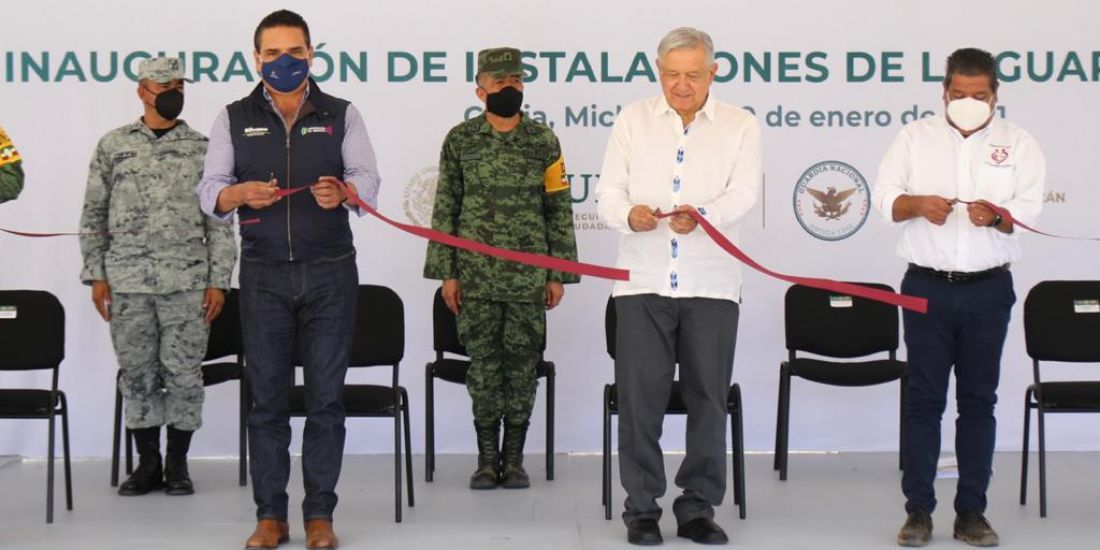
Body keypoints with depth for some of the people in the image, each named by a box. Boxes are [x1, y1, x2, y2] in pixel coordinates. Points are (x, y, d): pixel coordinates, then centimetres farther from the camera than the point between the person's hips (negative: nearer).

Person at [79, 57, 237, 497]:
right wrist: (96, 275, 3)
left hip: (187, 280, -1)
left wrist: (218, 280, -1)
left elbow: (219, 220, 5)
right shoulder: (114, 145, 7)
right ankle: (148, 463, 17)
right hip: (128, 282, 1)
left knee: (184, 373, 1)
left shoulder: (202, 148, 6)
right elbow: (94, 215, 9)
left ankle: (178, 463, 14)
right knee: (136, 372, 6)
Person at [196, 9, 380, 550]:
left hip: (330, 271, 0)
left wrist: (343, 192, -23)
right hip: (264, 274, 1)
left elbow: (368, 180, 0)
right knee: (267, 396, 3)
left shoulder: (341, 115, 6)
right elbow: (208, 191, 3)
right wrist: (240, 193, -19)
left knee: (326, 395, 1)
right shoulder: (234, 119, 7)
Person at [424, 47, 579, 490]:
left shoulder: (543, 141, 4)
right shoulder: (460, 140, 3)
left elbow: (559, 210, 6)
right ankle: (487, 458, 15)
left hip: (528, 276, 0)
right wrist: (446, 272, -1)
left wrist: (559, 274, 2)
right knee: (482, 363, 4)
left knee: (523, 363, 4)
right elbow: (445, 209, 4)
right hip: (476, 276, 0)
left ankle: (514, 458, 15)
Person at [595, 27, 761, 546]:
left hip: (711, 284, 0)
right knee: (640, 394, -1)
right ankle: (641, 507, 10)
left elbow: (742, 194, -9)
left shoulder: (741, 127, 5)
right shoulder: (632, 120, 9)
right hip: (642, 280, 0)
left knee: (708, 397, 4)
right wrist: (628, 214, -21)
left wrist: (702, 215, -30)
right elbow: (608, 192, 3)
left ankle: (698, 507, 15)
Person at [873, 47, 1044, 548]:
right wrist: (918, 204, -21)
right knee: (923, 398, 1)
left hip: (988, 289, 1)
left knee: (979, 399, 5)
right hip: (927, 286, 0)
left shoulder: (1018, 144, 7)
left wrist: (996, 215, -26)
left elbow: (1029, 209, -5)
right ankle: (918, 510, 6)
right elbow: (884, 195, 0)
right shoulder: (915, 137, 8)